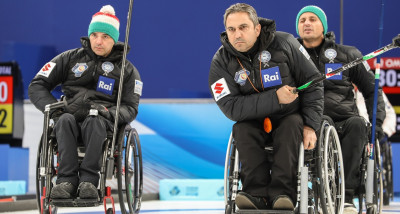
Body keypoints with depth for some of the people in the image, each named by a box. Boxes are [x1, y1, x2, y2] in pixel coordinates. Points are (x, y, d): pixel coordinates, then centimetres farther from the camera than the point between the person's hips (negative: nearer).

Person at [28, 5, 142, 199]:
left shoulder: (127, 70, 15)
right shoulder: (69, 59, 16)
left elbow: (130, 108, 8)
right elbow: (37, 86, 14)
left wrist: (107, 112, -14)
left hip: (103, 123, -1)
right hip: (71, 119, 1)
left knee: (93, 121, -38)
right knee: (65, 120, -36)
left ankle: (89, 180, -46)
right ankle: (67, 180, -46)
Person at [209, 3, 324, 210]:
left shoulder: (284, 43, -10)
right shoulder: (221, 61, -10)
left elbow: (312, 82, -3)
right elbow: (231, 107, -19)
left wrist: (310, 125, -10)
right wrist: (275, 98, -28)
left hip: (289, 118, -1)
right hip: (254, 123, 1)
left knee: (292, 125, -32)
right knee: (241, 129, -29)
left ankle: (281, 192, -39)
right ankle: (257, 193, -34)